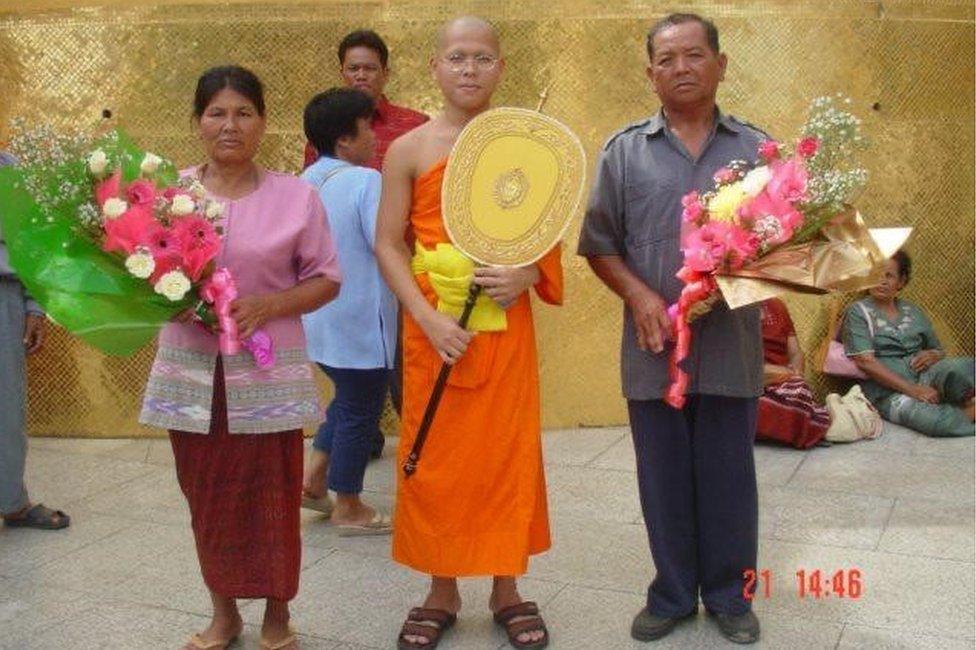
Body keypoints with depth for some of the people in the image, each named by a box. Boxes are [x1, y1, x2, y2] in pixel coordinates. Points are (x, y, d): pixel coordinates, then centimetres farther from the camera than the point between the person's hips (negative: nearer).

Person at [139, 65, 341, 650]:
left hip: (267, 371, -2)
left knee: (273, 498, 6)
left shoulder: (296, 195, -2)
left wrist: (268, 305, -15)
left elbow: (327, 280, 1)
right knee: (206, 497, 12)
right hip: (191, 369, 2)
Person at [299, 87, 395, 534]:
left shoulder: (306, 181, 8)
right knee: (359, 412, 7)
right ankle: (349, 509, 20)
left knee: (348, 399, 26)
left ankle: (312, 480, 25)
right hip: (359, 323, -8)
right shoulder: (365, 181, -18)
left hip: (319, 321, 8)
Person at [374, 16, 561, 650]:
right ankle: (442, 591, 23)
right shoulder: (409, 150, 0)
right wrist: (428, 318, -14)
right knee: (434, 457, 6)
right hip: (432, 325, 0)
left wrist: (525, 275, -14)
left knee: (509, 454, 6)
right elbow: (388, 245, -2)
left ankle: (507, 588, 23)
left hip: (505, 321, 1)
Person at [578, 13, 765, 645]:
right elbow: (599, 244, 5)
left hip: (732, 342, 0)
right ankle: (672, 595, 27)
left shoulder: (757, 148, 7)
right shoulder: (624, 151, 5)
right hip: (654, 345, 0)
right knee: (664, 477, 10)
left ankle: (730, 595, 28)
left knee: (729, 476, 10)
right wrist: (638, 295, -10)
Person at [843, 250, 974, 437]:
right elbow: (865, 362, -10)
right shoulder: (858, 312, 3)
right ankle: (970, 413, -14)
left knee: (964, 366, -32)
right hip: (887, 390, -4)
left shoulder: (913, 311, 20)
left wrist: (933, 355, -2)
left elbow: (940, 350, 26)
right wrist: (911, 389, -19)